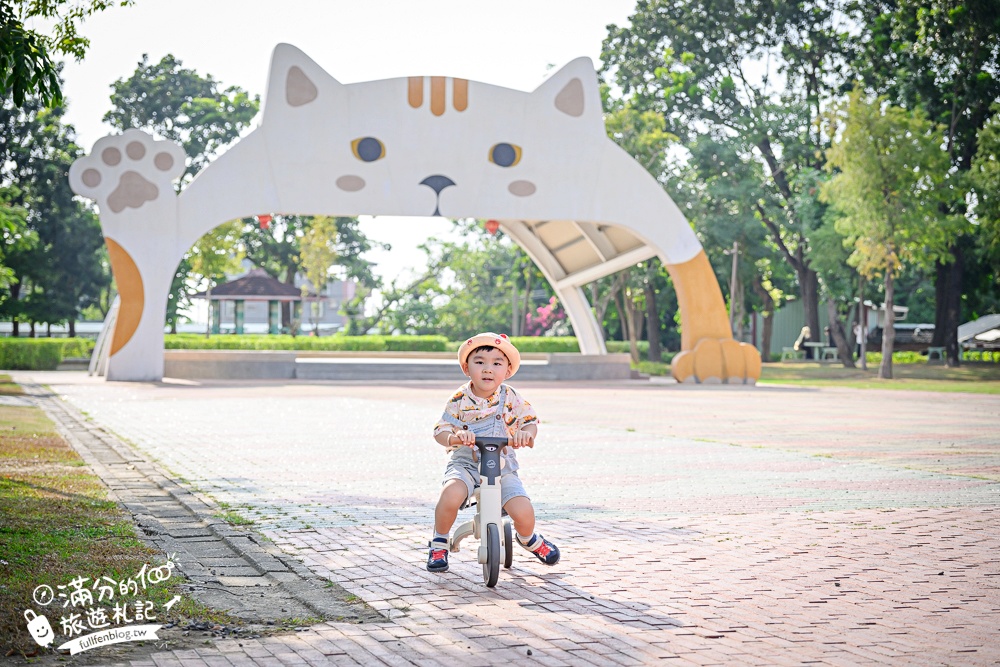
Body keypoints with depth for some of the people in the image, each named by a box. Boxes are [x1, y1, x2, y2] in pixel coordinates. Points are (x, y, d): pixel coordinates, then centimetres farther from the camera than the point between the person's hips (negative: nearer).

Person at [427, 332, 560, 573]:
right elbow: (440, 430, -9)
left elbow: (530, 421, 1)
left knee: (524, 512, -19)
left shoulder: (511, 397, -1)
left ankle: (528, 539, 22)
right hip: (465, 464, -1)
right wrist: (455, 437, -33)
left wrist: (526, 434, -25)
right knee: (450, 495, -35)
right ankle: (439, 543, -5)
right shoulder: (459, 400, -6)